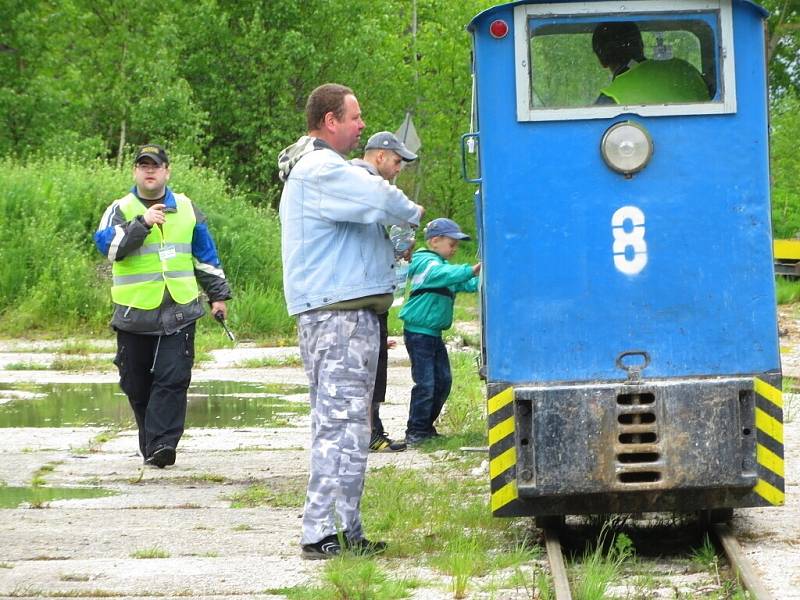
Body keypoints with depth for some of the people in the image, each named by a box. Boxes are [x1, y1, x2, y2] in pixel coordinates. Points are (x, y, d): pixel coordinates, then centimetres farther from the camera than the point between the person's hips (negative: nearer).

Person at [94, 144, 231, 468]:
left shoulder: (186, 209, 13)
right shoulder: (121, 210, 4)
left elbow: (206, 257, 20)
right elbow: (107, 244, -16)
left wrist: (218, 295, 19)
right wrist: (142, 223, -25)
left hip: (179, 312, 1)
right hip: (134, 313, 0)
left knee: (172, 380, -12)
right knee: (137, 384, 4)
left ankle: (162, 445, -16)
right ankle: (150, 443, 18)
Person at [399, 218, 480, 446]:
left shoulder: (441, 264, 17)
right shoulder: (426, 263, -13)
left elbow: (466, 284, 19)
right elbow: (445, 275, -33)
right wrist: (471, 270, -43)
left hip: (434, 333, 10)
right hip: (419, 331, -10)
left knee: (443, 381, 11)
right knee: (425, 384, -10)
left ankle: (426, 426, 22)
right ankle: (415, 431, -3)